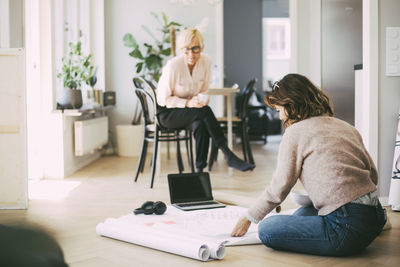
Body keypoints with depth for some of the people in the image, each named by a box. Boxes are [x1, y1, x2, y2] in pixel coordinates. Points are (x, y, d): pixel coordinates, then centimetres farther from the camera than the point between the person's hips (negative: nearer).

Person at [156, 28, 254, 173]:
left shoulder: (206, 61, -6)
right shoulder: (173, 66, -21)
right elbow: (163, 99, -15)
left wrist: (202, 99, -15)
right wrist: (187, 103, -26)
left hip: (189, 111, 5)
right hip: (167, 113, -4)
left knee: (201, 125, -32)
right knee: (205, 111, -31)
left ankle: (200, 169, -24)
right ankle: (229, 156, -28)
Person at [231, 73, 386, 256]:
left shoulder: (296, 132, -6)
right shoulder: (345, 127, 15)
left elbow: (279, 187, -3)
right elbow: (373, 174, 16)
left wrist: (248, 218, 11)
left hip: (347, 227, -8)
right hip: (375, 216, 8)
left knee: (267, 229, -4)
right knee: (302, 214, 29)